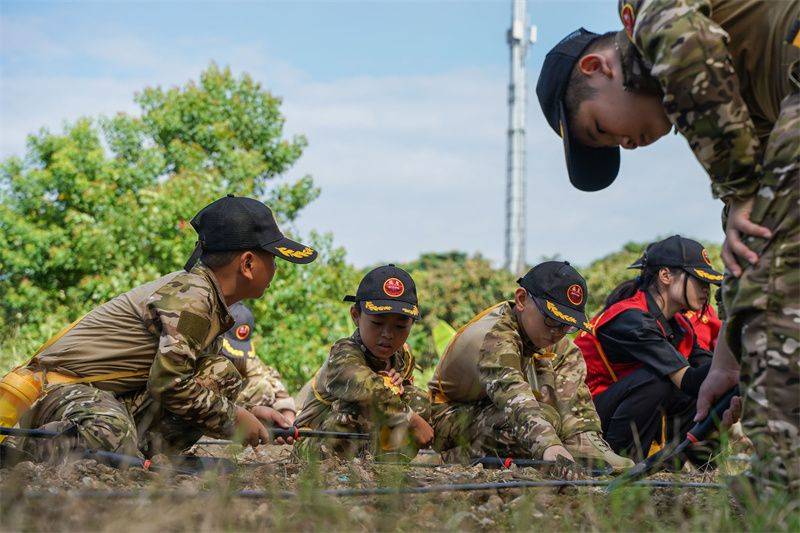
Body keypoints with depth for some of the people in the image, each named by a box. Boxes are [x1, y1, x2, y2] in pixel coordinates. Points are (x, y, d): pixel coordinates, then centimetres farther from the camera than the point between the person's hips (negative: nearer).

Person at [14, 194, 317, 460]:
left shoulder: (212, 305, 13)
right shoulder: (189, 297, -18)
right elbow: (170, 383, -25)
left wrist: (248, 414, 6)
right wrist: (234, 420, -13)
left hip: (119, 398, 10)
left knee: (220, 375, -1)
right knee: (112, 439, -43)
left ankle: (143, 453, -12)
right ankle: (23, 445, -14)